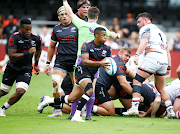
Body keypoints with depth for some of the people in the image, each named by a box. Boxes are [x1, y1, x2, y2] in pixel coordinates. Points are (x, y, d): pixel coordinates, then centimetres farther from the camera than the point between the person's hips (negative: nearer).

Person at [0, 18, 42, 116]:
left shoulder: (36, 39, -9)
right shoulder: (14, 38, -20)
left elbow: (38, 50, 16)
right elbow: (11, 56, -27)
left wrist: (36, 65, 11)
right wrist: (28, 53, -33)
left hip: (26, 69, 2)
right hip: (12, 67, -1)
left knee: (20, 91, -19)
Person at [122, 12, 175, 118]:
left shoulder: (146, 28, 9)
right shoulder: (160, 31, 33)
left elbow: (144, 41, -12)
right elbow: (167, 51, 30)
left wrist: (137, 55, -24)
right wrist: (169, 67, 29)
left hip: (153, 56, -8)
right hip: (164, 60, 8)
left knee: (137, 80, -6)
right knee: (160, 88, 18)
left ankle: (134, 107, -20)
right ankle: (171, 111, 8)